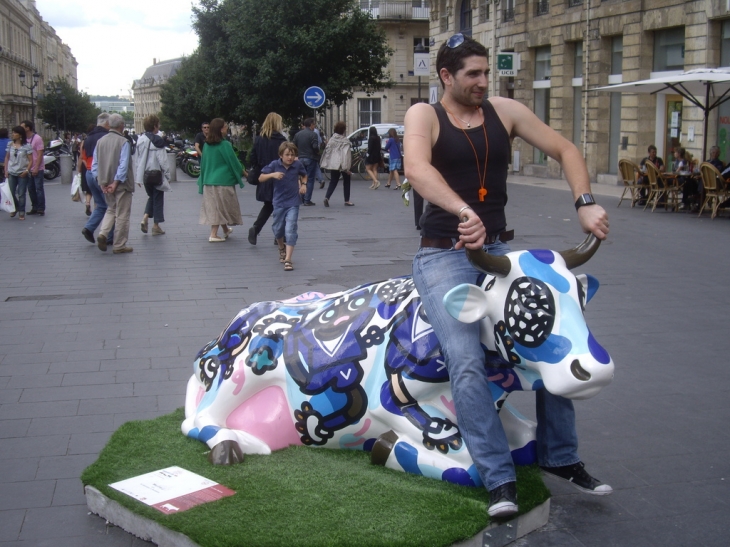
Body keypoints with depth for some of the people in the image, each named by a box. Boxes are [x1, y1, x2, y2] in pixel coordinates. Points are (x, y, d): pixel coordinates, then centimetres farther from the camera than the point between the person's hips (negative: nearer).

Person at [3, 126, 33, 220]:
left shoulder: (26, 146, -6)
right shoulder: (10, 144, 5)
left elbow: (31, 160, -5)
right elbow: (7, 158, 12)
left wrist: (26, 171, -15)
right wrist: (6, 170, 4)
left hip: (22, 174, -4)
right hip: (11, 173, 4)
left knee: (21, 194, 1)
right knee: (11, 192, 6)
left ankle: (21, 213, 10)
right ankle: (15, 208, 30)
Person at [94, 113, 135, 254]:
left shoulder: (100, 141, 3)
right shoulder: (123, 142, -13)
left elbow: (95, 165, 4)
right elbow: (123, 165, -20)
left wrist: (102, 182, 3)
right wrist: (116, 183, -16)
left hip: (106, 184, 5)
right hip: (121, 184, -5)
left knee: (111, 209, 22)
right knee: (122, 214, 5)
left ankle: (103, 234, 1)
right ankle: (119, 246, 9)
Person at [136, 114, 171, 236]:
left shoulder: (140, 140, 4)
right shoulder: (157, 141, -14)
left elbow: (138, 159, 7)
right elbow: (163, 160, -15)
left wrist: (138, 176, 12)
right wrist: (167, 175, -7)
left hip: (145, 174, 6)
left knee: (151, 196, 22)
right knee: (158, 198, 5)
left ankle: (145, 217, 2)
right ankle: (156, 226, 8)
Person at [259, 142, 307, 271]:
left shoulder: (298, 165, -4)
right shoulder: (274, 165, -8)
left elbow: (304, 175, 17)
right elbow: (261, 178, -8)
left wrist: (304, 184, -2)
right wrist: (272, 174, -25)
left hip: (293, 203, -1)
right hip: (279, 202, 1)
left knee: (290, 230, -12)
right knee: (278, 229, 16)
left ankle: (288, 259, -12)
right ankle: (282, 248, 47)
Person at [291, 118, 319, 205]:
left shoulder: (298, 134, 7)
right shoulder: (313, 134, -12)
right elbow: (315, 147, -21)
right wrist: (318, 152, -1)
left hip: (301, 158, 6)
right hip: (311, 159, -6)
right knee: (310, 179, -1)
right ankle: (307, 200, -4)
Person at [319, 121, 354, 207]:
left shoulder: (331, 139, 3)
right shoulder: (345, 141, -12)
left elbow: (327, 151, 3)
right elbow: (346, 154, -17)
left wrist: (325, 163, 8)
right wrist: (346, 167, -17)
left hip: (332, 164, 4)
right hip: (342, 164, -4)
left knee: (333, 181, 10)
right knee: (346, 181, 12)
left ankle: (327, 197, -11)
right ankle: (347, 201, 15)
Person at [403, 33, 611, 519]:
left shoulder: (505, 111, 8)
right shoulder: (424, 115, -4)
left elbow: (564, 150, 8)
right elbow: (417, 170, -25)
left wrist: (585, 203, -9)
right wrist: (464, 211, -41)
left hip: (498, 250, 5)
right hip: (443, 256, -4)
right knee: (468, 363, -22)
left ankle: (561, 457, 15)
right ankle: (500, 480, -16)